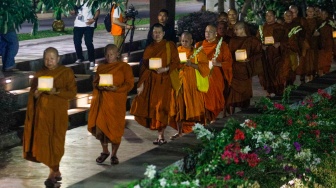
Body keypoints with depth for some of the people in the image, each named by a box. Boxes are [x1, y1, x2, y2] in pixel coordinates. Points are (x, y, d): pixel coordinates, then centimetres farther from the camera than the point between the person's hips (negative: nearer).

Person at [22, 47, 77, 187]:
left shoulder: (67, 72, -1)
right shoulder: (39, 74, 9)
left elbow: (72, 92, -7)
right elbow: (32, 94, 11)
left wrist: (57, 91, -21)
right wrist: (36, 94, -11)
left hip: (58, 112, -3)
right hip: (42, 112, 3)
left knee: (55, 141, -5)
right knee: (43, 142, -1)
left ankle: (53, 173, 1)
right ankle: (56, 171, 12)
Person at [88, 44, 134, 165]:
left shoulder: (124, 67, 0)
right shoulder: (101, 67, 13)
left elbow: (129, 84, -5)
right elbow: (95, 82, 15)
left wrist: (116, 88, -20)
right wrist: (99, 86, -8)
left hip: (116, 102, -3)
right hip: (101, 101, 3)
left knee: (115, 128, 0)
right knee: (100, 126, -1)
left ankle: (114, 154, 14)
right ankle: (105, 151, 19)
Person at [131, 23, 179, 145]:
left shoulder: (169, 46, 1)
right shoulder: (149, 48, 12)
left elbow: (176, 62, -2)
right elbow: (144, 67, 11)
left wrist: (165, 69, -18)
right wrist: (141, 84, 4)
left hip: (163, 81, -4)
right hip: (150, 81, 4)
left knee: (160, 107, -8)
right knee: (149, 106, -1)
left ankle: (161, 136, -2)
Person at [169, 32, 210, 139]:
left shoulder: (197, 52, -1)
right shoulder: (177, 51, 9)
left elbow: (204, 67, -9)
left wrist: (192, 64, -23)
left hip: (193, 83, -3)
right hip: (180, 81, 3)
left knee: (194, 107, -3)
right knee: (179, 107, 3)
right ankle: (180, 132, 10)